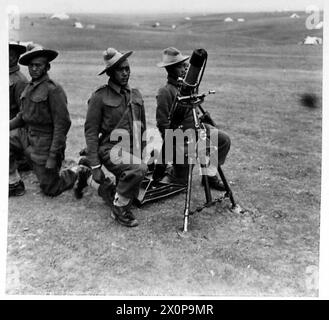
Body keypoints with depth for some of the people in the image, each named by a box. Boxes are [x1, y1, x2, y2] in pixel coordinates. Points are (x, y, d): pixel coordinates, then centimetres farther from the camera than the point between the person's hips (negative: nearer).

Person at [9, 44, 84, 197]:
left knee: (50, 190, 1)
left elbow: (62, 124, -20)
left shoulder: (53, 89, -18)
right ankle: (15, 184, 6)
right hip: (29, 139, 7)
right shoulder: (29, 87, 6)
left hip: (45, 144, -7)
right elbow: (23, 115, 17)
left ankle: (79, 172, 26)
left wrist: (53, 155, -21)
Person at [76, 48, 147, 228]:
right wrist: (95, 166, -15)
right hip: (111, 148, -7)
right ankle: (119, 208, -11)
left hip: (132, 149, 7)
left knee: (131, 196, 10)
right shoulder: (100, 97, -7)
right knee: (138, 169, -35)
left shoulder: (136, 95, 10)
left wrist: (141, 154, 16)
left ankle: (90, 179, 31)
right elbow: (90, 132, -9)